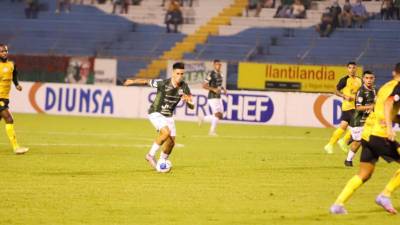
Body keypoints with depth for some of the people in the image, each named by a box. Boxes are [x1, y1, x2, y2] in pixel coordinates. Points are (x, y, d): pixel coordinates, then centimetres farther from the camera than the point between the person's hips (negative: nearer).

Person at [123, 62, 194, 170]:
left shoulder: (184, 87, -11)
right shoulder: (163, 83, -25)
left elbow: (191, 106, -7)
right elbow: (146, 81, -10)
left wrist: (188, 101, -30)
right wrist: (133, 81, 1)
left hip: (168, 115, 6)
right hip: (156, 113, -6)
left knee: (171, 142, 4)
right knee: (166, 132, -30)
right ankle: (151, 155, -13)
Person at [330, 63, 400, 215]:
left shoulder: (385, 86, 21)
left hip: (368, 134, 8)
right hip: (380, 135, -8)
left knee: (363, 175, 11)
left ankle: (338, 204, -1)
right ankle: (385, 195, -4)